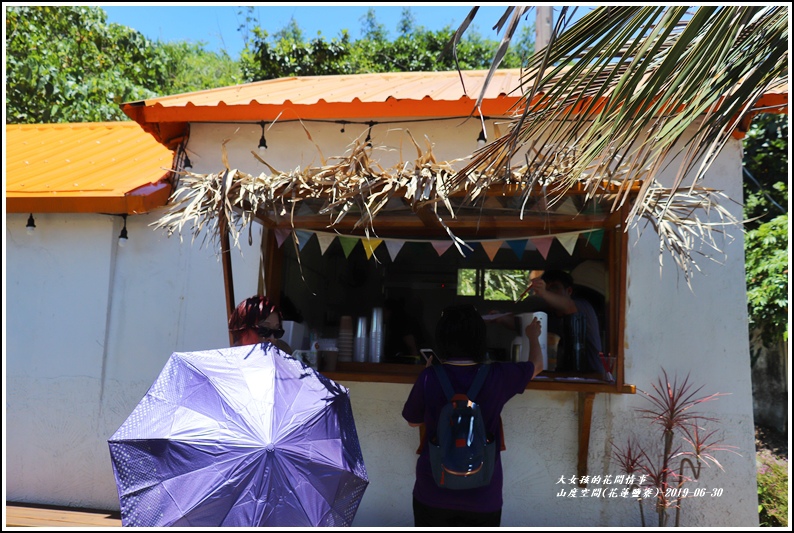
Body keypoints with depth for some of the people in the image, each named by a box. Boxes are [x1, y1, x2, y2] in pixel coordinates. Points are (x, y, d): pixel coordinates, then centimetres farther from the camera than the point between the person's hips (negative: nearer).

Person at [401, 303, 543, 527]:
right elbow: (537, 365, 11)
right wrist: (533, 336, 31)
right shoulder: (497, 376, -10)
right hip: (483, 496, 0)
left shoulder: (429, 377, -13)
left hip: (433, 492, 0)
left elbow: (413, 421, 5)